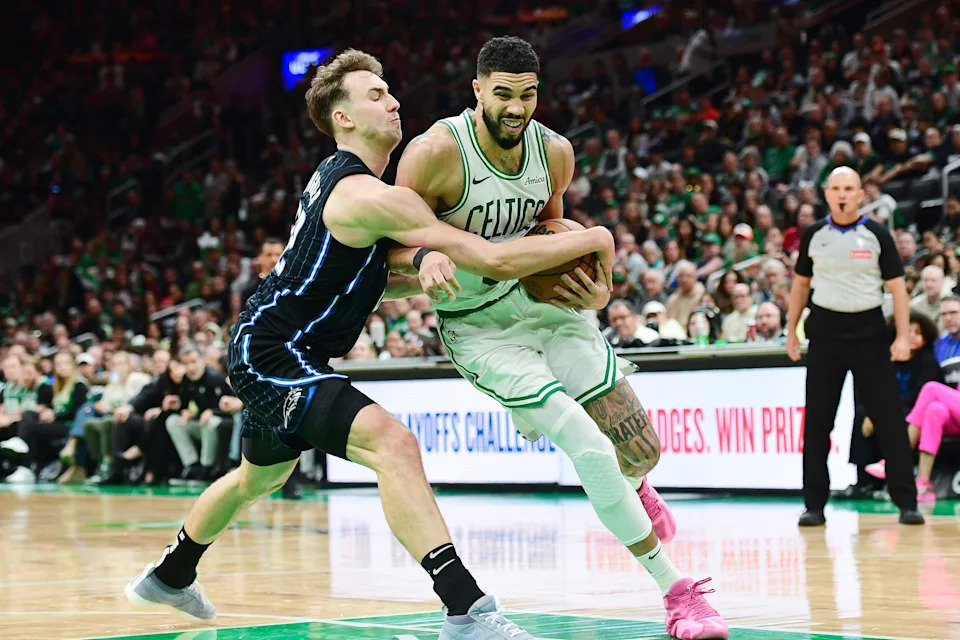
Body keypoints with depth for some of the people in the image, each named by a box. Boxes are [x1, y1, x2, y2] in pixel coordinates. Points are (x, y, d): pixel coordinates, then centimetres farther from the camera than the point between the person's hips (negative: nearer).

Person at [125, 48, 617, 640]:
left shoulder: (336, 175, 9)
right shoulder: (369, 195, -22)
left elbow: (371, 282, 15)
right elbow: (496, 260, -25)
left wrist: (423, 268, -6)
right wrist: (592, 239, -15)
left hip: (269, 352, 11)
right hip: (273, 354, -11)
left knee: (259, 478, 33)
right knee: (393, 443, -29)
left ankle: (169, 578, 58)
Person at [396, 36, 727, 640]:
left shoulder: (555, 152, -6)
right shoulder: (437, 152, -23)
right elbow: (393, 245, -15)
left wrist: (596, 290, -3)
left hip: (544, 301, 5)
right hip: (480, 327, -5)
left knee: (643, 451, 3)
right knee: (591, 452, -18)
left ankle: (632, 490, 45)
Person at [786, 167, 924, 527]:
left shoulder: (876, 235, -2)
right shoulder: (814, 235, 5)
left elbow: (897, 287, -2)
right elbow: (801, 283, 15)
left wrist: (903, 337, -11)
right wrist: (791, 332, 11)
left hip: (869, 332, -2)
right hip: (825, 331, 2)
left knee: (888, 417, -4)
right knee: (817, 420, 2)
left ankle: (906, 502, 1)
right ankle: (814, 504, 9)